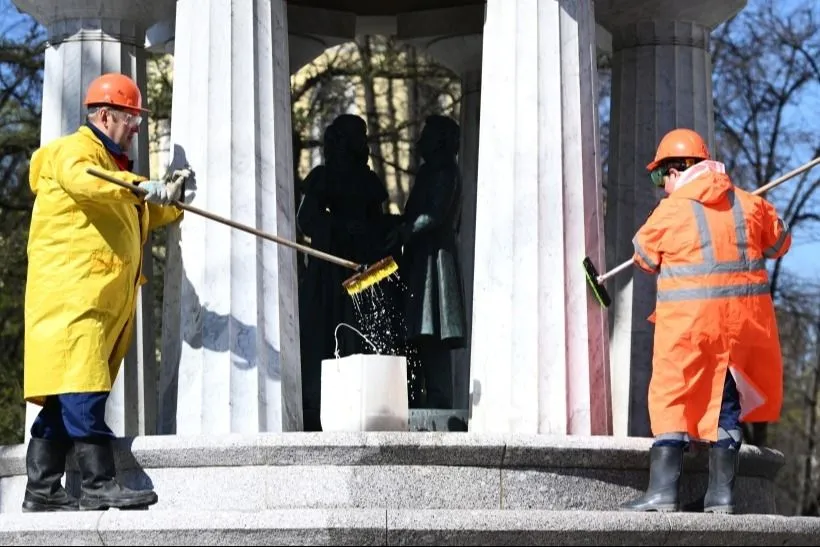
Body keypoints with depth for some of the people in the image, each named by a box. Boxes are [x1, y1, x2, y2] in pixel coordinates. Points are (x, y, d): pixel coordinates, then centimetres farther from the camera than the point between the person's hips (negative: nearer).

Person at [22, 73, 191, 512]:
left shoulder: (112, 163, 30)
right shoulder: (75, 151, -2)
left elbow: (144, 218, 34)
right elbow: (82, 179, -26)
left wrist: (169, 198, 16)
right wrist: (146, 188, -35)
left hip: (105, 299, 10)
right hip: (72, 291, -10)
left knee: (65, 398, 6)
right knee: (80, 389, -14)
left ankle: (42, 491, 5)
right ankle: (100, 484, -20)